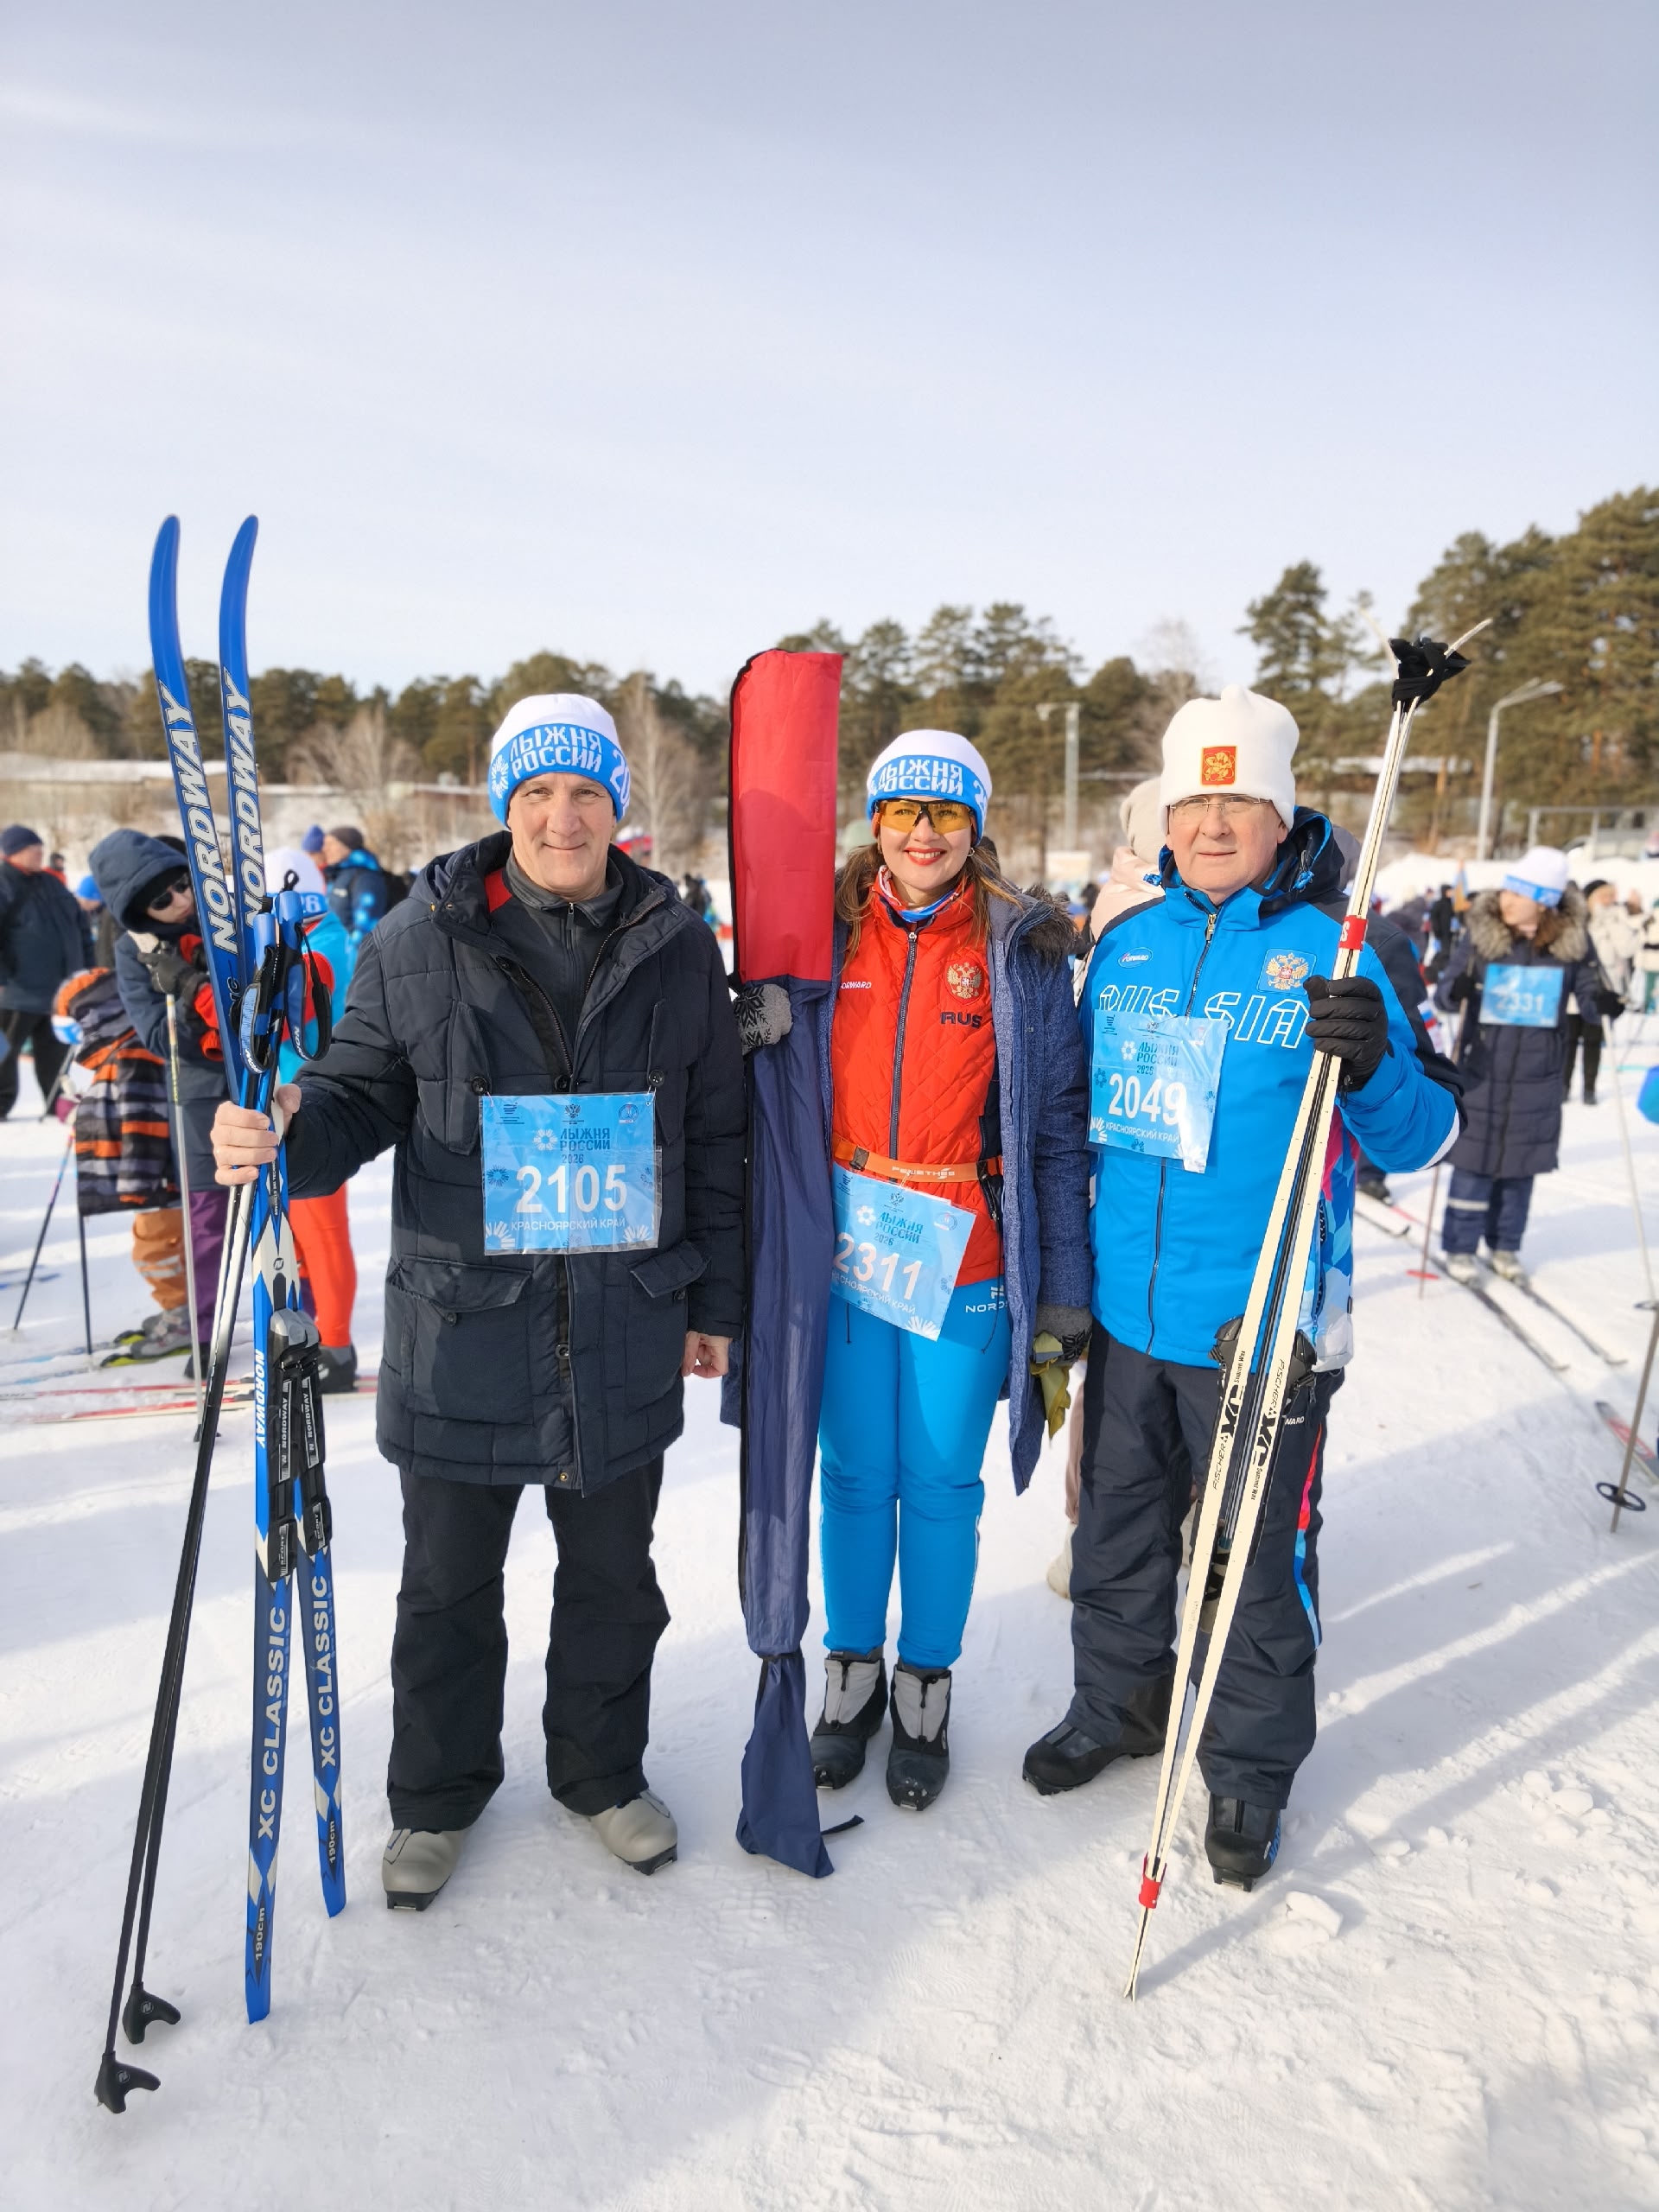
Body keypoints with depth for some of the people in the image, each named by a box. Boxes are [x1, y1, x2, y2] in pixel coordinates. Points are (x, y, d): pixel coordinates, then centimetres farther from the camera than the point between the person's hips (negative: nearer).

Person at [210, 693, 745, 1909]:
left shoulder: (677, 950, 1)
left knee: (613, 1573, 18)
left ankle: (604, 1769, 43)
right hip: (462, 1329, -1)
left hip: (624, 1337, 1)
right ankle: (437, 1795, 41)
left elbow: (717, 1139, 5)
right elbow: (362, 1095, 1)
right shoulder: (417, 943, -3)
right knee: (449, 1583, 16)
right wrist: (282, 1137, -23)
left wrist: (716, 1301, 7)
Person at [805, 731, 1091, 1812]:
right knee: (855, 1473, 13)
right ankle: (853, 1672, 35)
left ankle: (926, 1688, 32)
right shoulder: (830, 932, 3)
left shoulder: (1023, 949, -2)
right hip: (849, 1254, 2)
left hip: (966, 1262, -1)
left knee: (942, 1481, 10)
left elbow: (1059, 1124, -1)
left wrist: (1064, 1288, -3)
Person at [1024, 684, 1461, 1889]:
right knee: (1116, 1535, 20)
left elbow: (1423, 1136, -11)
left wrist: (1373, 1065, -31)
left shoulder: (1330, 954, -9)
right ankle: (1119, 1707, 45)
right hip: (1126, 1316, 5)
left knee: (1258, 1563, 12)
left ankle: (1250, 1773, 35)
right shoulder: (1127, 943, 4)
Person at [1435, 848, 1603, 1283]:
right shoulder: (1481, 932, -8)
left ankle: (1505, 1246, 27)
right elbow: (1447, 990, -8)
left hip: (1538, 1076, 2)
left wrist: (1600, 1006, -19)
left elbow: (1588, 992, 3)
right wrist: (1455, 991, -31)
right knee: (1474, 1160, 2)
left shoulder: (1572, 937, -4)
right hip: (1483, 1071, -2)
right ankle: (1459, 1247, 16)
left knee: (1521, 1163, 11)